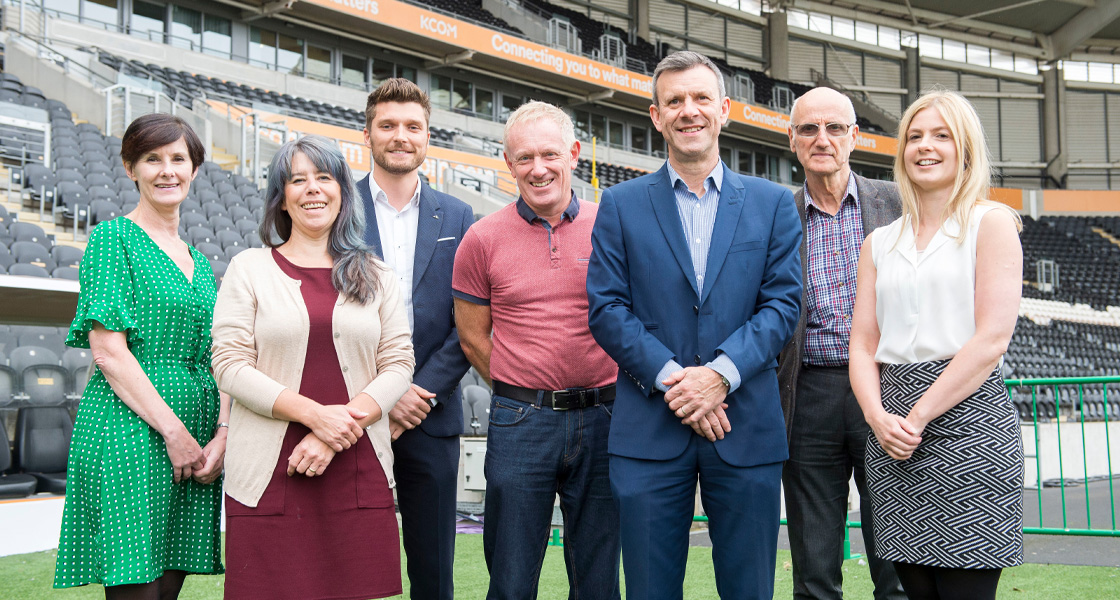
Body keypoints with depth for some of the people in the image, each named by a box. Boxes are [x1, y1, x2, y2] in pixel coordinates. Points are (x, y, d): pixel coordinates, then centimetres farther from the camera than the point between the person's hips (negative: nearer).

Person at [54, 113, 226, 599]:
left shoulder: (198, 263, 19)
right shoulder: (114, 238, -1)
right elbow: (109, 351, -10)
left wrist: (222, 434, -2)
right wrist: (174, 431, -14)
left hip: (194, 439, 6)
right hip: (129, 428, -6)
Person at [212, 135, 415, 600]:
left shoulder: (374, 276, 13)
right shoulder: (249, 269, 7)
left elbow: (398, 364, 6)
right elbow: (229, 364, -2)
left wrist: (335, 434, -8)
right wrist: (315, 414, -13)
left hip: (359, 471, 2)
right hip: (270, 474, -2)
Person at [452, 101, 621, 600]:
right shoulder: (482, 240, 0)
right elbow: (473, 338, 7)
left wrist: (607, 399, 4)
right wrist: (525, 397, 4)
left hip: (602, 419, 1)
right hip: (520, 423, -1)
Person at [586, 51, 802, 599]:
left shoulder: (773, 203, 9)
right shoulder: (621, 205, 7)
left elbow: (783, 304, 1)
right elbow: (606, 309, 0)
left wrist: (721, 373, -14)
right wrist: (671, 379, -12)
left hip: (748, 430, 1)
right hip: (649, 428, 0)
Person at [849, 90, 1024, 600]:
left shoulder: (990, 222, 2)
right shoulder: (879, 242, 17)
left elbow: (993, 337, -8)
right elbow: (863, 344, 11)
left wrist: (919, 415, -12)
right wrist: (879, 417, -7)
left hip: (965, 417, -4)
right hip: (891, 433, 5)